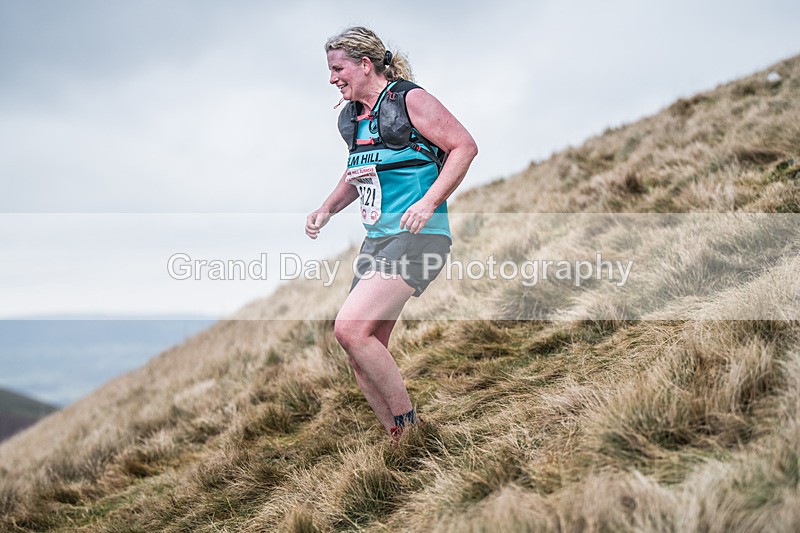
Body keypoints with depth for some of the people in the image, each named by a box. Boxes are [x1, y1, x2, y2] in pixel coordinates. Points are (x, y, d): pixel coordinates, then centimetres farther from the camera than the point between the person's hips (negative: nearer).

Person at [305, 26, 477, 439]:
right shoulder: (352, 116, 17)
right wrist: (326, 210, 16)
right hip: (377, 240, 9)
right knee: (363, 356, 5)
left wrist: (428, 203, -18)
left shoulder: (409, 99, -6)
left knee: (350, 328, -22)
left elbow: (464, 146, -8)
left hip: (417, 237, -8)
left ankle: (408, 423, -6)